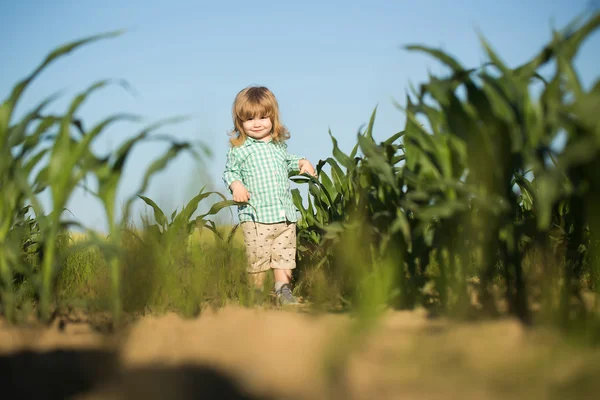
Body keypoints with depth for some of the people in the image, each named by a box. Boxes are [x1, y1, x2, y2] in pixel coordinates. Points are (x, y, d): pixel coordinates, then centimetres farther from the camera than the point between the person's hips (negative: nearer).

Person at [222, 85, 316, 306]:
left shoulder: (279, 144, 13)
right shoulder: (239, 148, -3)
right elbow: (229, 172, 2)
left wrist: (301, 163, 13)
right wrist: (236, 185, -17)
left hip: (285, 213, 4)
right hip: (256, 215, -4)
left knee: (284, 255, 6)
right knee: (258, 258, 0)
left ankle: (283, 289, 14)